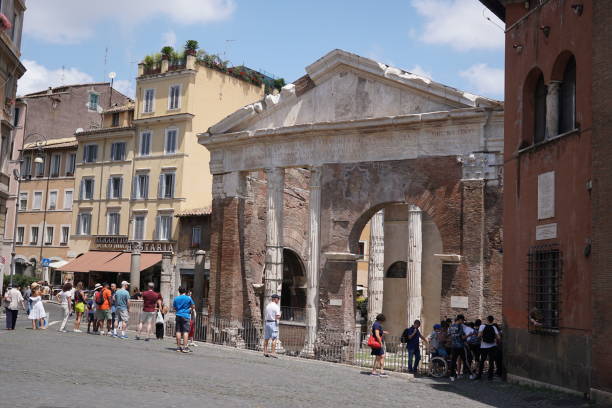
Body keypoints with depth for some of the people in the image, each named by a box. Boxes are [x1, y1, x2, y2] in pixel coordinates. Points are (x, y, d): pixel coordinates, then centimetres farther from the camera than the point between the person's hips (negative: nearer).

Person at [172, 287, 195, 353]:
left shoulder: (176, 298, 7)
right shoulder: (188, 298, -2)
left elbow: (174, 307, 16)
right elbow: (193, 306, 4)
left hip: (178, 316, 4)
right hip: (186, 316, -3)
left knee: (178, 331, 7)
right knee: (186, 331, -6)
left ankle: (178, 347, 8)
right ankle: (185, 347, -13)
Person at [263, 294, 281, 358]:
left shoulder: (267, 306, 10)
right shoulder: (276, 307, -10)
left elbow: (264, 315, 14)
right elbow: (277, 317, -15)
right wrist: (279, 316, 5)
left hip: (267, 323, 7)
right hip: (273, 323, -7)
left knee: (266, 338, 11)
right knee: (274, 339, -5)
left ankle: (265, 352, 16)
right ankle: (273, 352, -11)